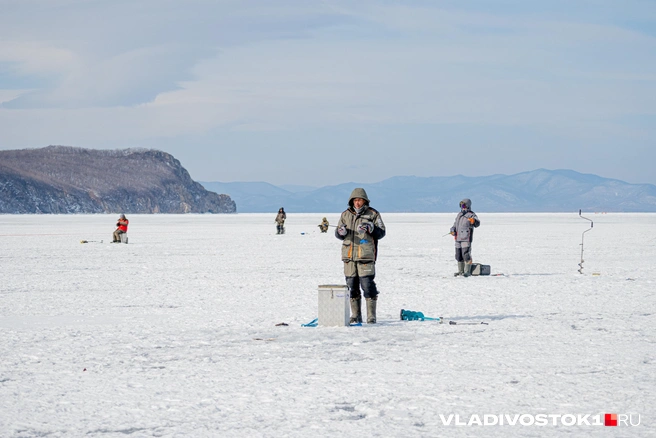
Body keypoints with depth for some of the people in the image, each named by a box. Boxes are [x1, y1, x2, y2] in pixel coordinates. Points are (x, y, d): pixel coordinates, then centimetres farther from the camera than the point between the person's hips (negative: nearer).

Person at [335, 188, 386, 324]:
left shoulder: (373, 214, 3)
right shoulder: (346, 215, 12)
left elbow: (381, 233, 2)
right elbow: (338, 234, 14)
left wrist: (370, 228, -16)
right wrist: (341, 232, -10)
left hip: (366, 256, -4)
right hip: (349, 256, 4)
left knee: (368, 286, -8)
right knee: (352, 287, 7)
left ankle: (371, 316, -4)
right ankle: (356, 316, 16)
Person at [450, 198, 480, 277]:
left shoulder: (471, 215, -5)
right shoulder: (459, 215, 19)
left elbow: (477, 224, -20)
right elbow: (455, 225, 24)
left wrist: (474, 221, -44)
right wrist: (453, 230, 3)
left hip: (466, 239, -8)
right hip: (458, 238, 8)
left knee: (466, 255, -12)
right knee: (458, 255, 11)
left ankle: (467, 271, -10)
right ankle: (461, 271, 19)